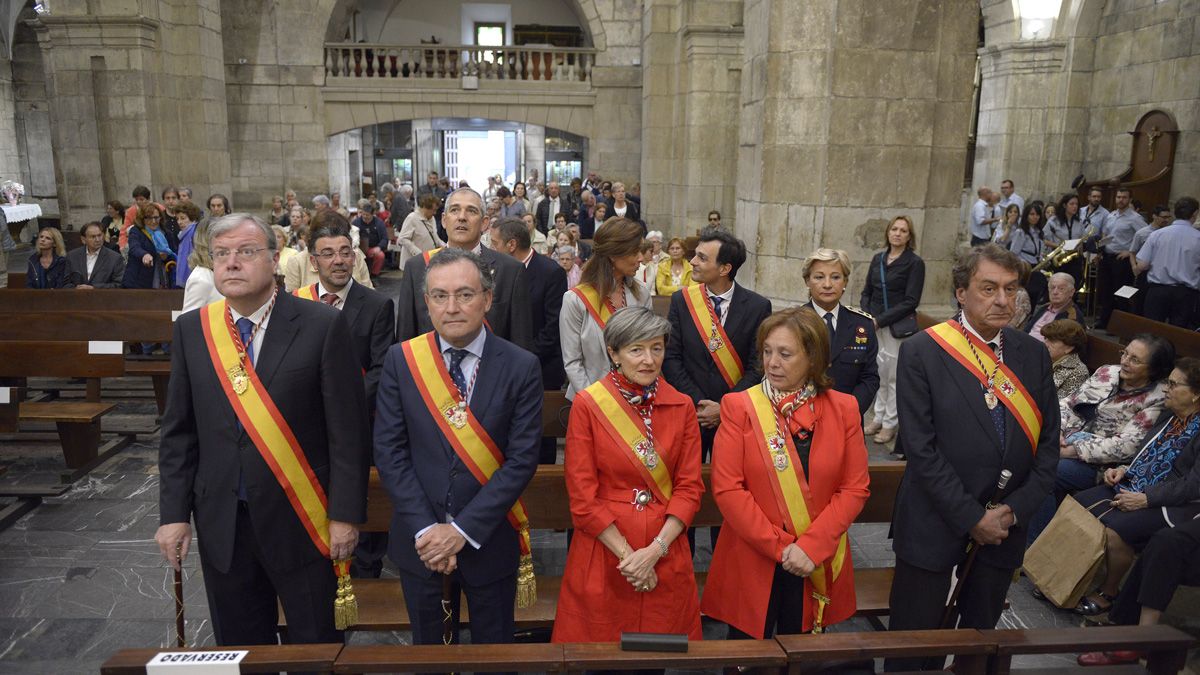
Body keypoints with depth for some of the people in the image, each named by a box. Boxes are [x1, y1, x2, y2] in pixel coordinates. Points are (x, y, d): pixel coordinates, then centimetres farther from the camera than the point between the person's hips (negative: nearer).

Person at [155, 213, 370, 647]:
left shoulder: (322, 325, -10)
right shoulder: (192, 330, 4)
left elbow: (347, 429, -9)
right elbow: (178, 432, 7)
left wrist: (345, 513, -10)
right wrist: (174, 513, 3)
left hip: (299, 519, -3)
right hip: (221, 522, 4)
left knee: (315, 644, 11)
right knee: (237, 645, 18)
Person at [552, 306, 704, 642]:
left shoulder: (682, 406, 1)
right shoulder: (587, 404, -8)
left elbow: (689, 487, 0)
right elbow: (582, 496, -8)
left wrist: (655, 550, -12)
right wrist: (627, 555, -12)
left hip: (665, 550, 2)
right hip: (603, 550, -2)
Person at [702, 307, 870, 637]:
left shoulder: (843, 409, 1)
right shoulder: (738, 407, -5)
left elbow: (856, 488, -2)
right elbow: (727, 488, -10)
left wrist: (811, 547, -13)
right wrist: (780, 547, -14)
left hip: (819, 567, 2)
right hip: (751, 563, -1)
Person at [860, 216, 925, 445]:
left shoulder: (915, 263, -5)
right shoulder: (878, 259, 10)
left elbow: (911, 301, -9)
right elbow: (867, 292, 14)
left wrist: (880, 320, -13)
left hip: (898, 327, -4)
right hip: (874, 325, 4)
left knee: (894, 376, 1)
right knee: (879, 373, 9)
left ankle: (890, 423, 12)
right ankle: (879, 418, 22)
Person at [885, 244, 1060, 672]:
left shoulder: (1033, 355, 4)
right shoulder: (922, 352, -11)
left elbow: (1048, 444, 6)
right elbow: (920, 448, -14)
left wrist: (1013, 510, -6)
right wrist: (972, 518, -14)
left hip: (1004, 528, 4)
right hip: (934, 527, -4)